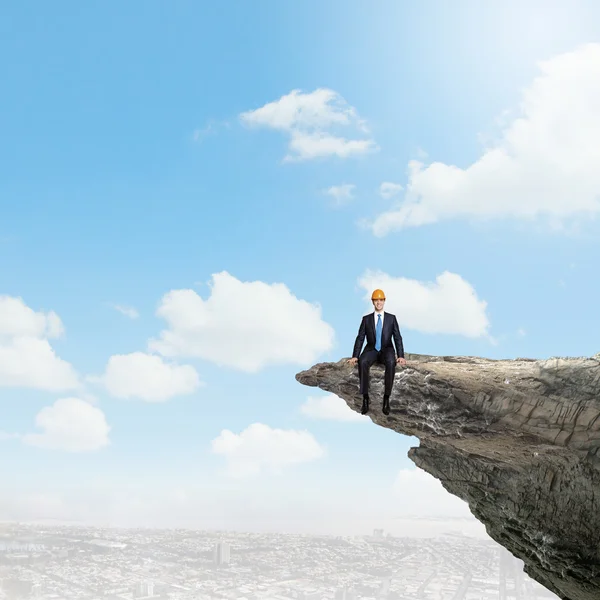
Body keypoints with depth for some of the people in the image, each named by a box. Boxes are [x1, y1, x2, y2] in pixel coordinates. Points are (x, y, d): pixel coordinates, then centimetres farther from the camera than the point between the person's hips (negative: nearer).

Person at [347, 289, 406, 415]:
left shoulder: (391, 318, 3)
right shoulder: (366, 319, 4)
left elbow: (398, 338, -1)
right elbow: (360, 338, 0)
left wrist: (401, 356, -16)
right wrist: (355, 356, -14)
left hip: (386, 350, 0)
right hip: (371, 350, 1)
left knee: (391, 363, -38)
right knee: (362, 362, -36)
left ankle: (386, 398, -31)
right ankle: (365, 398, -30)